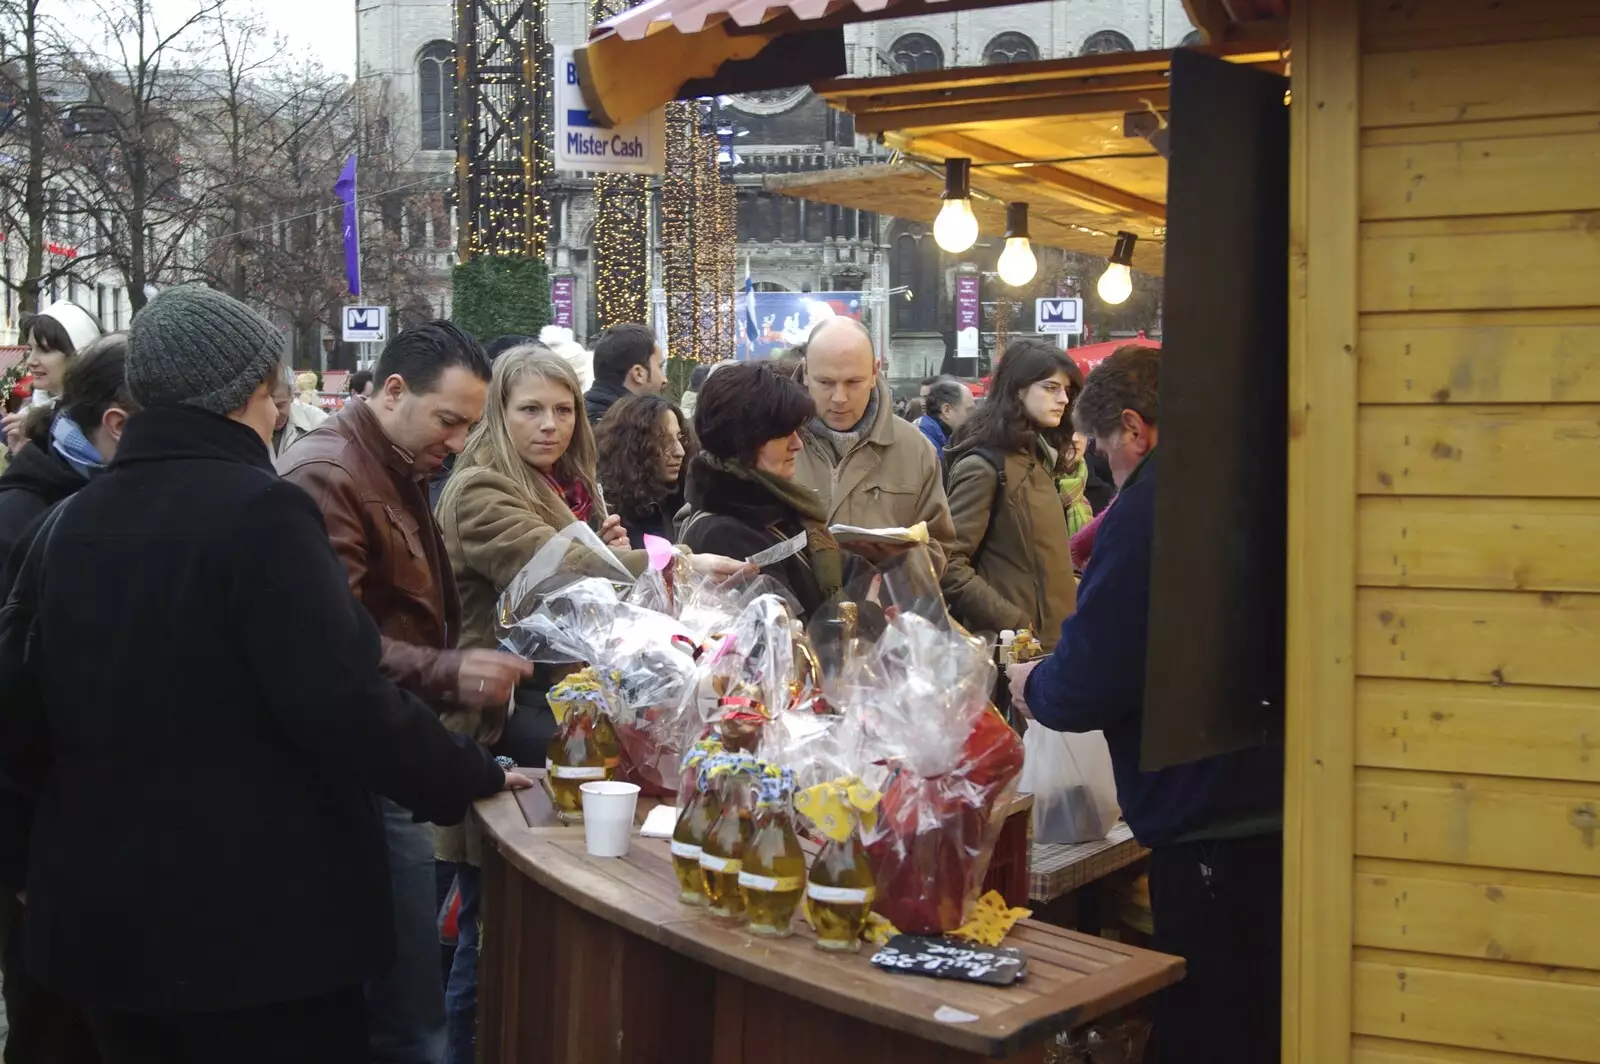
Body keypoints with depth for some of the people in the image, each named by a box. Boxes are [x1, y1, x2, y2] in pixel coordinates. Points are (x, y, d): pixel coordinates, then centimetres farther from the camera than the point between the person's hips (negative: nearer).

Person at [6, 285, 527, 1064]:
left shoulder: (75, 519, 6)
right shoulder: (258, 510, -16)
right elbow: (338, 701, -22)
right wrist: (470, 778, -9)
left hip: (101, 907, 7)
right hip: (257, 912, -7)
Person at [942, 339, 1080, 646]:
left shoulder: (1039, 459, 13)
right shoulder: (983, 466, -13)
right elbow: (950, 567, -18)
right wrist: (1014, 625, -22)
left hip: (1051, 638, 8)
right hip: (1011, 645, -8)